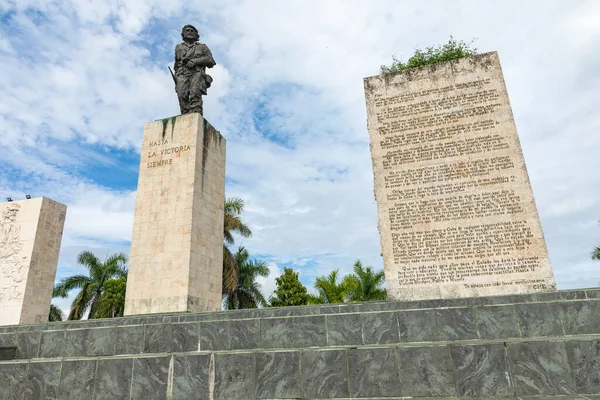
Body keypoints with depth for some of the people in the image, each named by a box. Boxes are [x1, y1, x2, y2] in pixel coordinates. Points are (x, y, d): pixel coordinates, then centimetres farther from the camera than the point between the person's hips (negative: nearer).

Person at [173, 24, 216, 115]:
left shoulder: (202, 47, 26)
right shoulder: (179, 48, 32)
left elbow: (210, 61, 10)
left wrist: (195, 61, -5)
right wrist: (175, 80, 15)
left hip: (197, 73, -2)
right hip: (182, 74, 2)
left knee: (195, 94, -29)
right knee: (182, 95, -23)